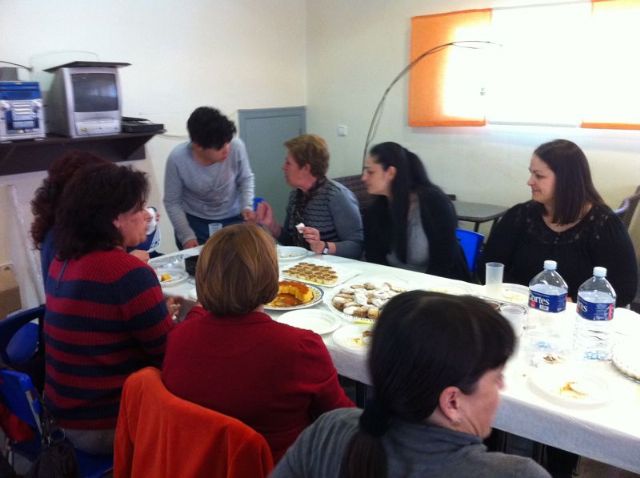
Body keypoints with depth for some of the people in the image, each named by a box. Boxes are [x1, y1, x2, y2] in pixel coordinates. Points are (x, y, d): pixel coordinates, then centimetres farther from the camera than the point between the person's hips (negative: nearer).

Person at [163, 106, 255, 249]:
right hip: (194, 221, -1)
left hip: (233, 219, 1)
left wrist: (247, 206, -17)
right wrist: (186, 235, -18)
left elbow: (246, 179, -3)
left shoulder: (236, 147, -24)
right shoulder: (177, 159, -24)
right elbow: (172, 203, -11)